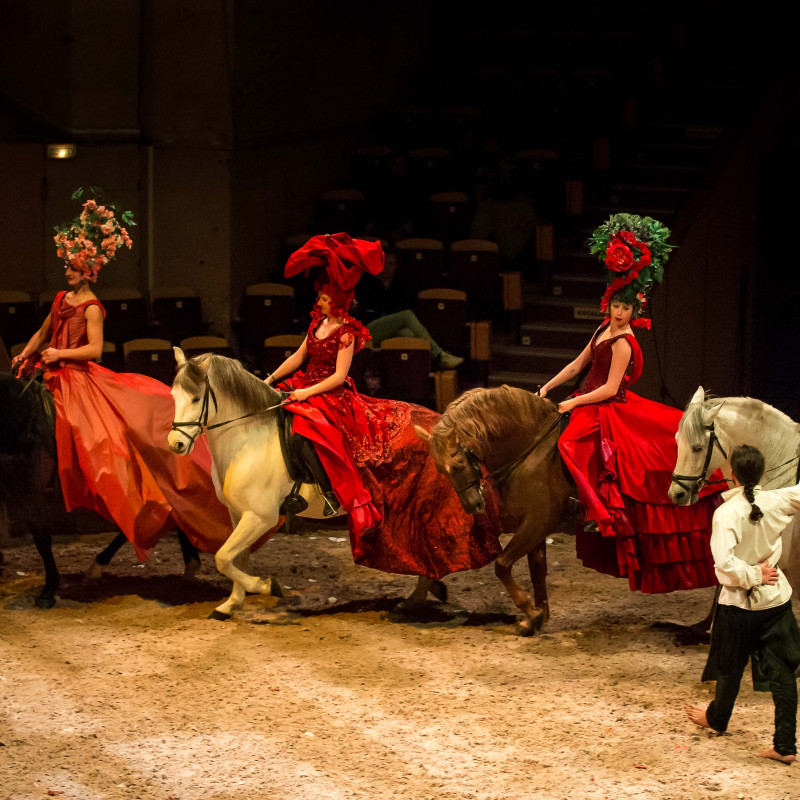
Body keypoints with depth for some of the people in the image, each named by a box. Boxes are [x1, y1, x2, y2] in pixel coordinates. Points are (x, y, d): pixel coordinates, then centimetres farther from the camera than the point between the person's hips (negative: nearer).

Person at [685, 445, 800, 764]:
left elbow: (724, 561, -28)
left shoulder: (727, 513, -20)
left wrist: (752, 576, -15)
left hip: (739, 602, -3)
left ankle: (717, 718, 42)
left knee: (731, 666, 18)